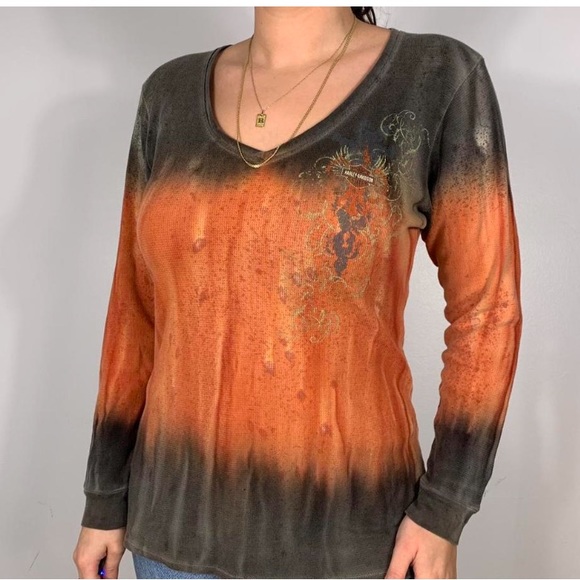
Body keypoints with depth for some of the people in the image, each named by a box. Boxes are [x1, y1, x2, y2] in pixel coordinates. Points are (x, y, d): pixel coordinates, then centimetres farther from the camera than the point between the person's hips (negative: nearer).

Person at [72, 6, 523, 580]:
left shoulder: (441, 78, -9)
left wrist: (444, 511, -10)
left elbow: (486, 310, -6)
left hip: (344, 532, -2)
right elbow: (137, 308, 3)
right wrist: (104, 498, 7)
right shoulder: (173, 93, 0)